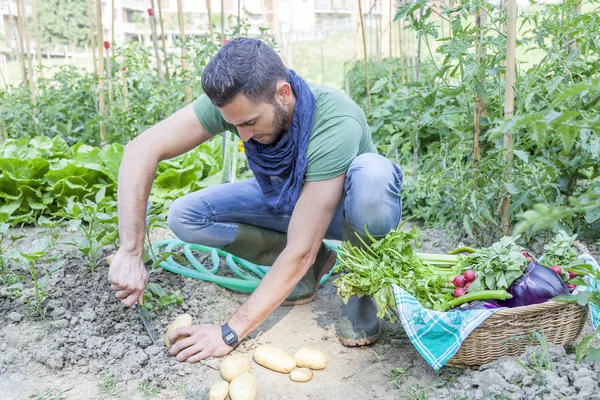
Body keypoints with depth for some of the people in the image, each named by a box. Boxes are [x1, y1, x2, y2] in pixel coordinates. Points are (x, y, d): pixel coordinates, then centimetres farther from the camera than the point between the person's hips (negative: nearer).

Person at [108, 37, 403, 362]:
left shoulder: (336, 125, -38)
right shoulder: (234, 100, -25)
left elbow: (300, 251, -37)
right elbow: (141, 150, -25)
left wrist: (229, 333, -34)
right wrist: (130, 253, -32)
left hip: (347, 209, -4)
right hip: (287, 200, 5)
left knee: (371, 172, -39)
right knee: (184, 217, -14)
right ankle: (312, 265, 0)